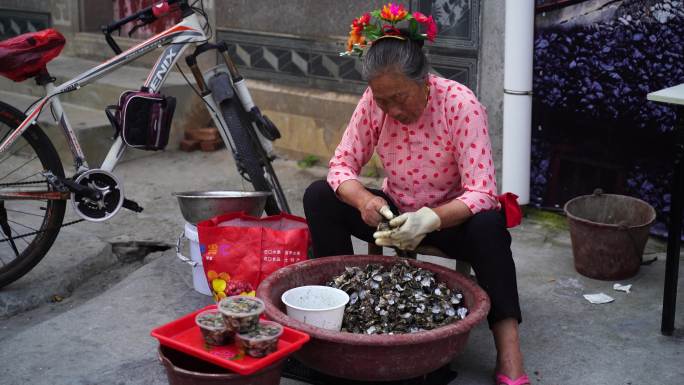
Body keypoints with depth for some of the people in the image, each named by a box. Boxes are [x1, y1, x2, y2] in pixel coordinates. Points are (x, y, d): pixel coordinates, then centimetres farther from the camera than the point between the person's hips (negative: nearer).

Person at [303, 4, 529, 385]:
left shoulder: (460, 104, -26)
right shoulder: (374, 102, -13)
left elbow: (482, 194, -30)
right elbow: (342, 165, -11)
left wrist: (431, 219, -47)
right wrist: (365, 200, -33)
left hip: (452, 217, -4)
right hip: (398, 212, 4)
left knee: (488, 226, -38)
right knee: (319, 197, -17)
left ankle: (508, 350, -36)